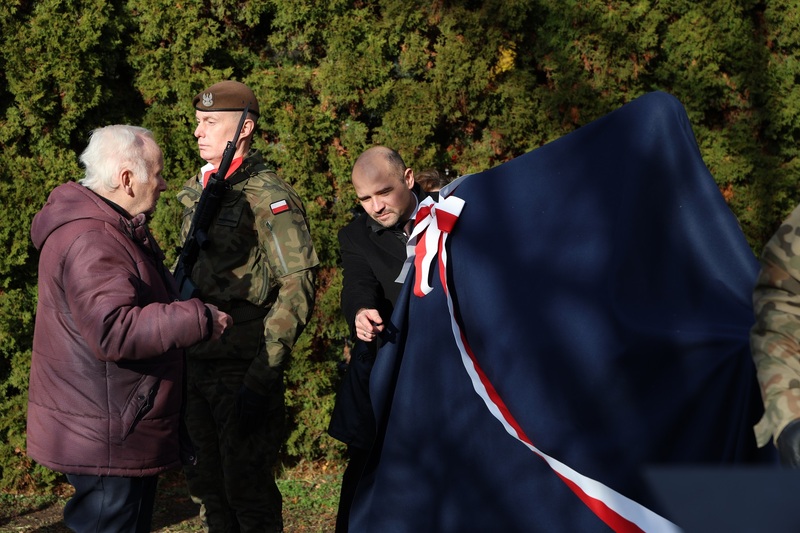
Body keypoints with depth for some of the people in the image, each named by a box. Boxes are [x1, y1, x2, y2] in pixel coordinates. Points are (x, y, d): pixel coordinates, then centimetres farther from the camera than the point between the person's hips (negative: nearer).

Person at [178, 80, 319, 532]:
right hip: (196, 361, 8)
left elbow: (297, 287, -17)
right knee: (207, 486, 16)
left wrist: (262, 377, -22)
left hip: (243, 368, -7)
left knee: (247, 490, 0)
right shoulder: (197, 193, 12)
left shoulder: (269, 198, -12)